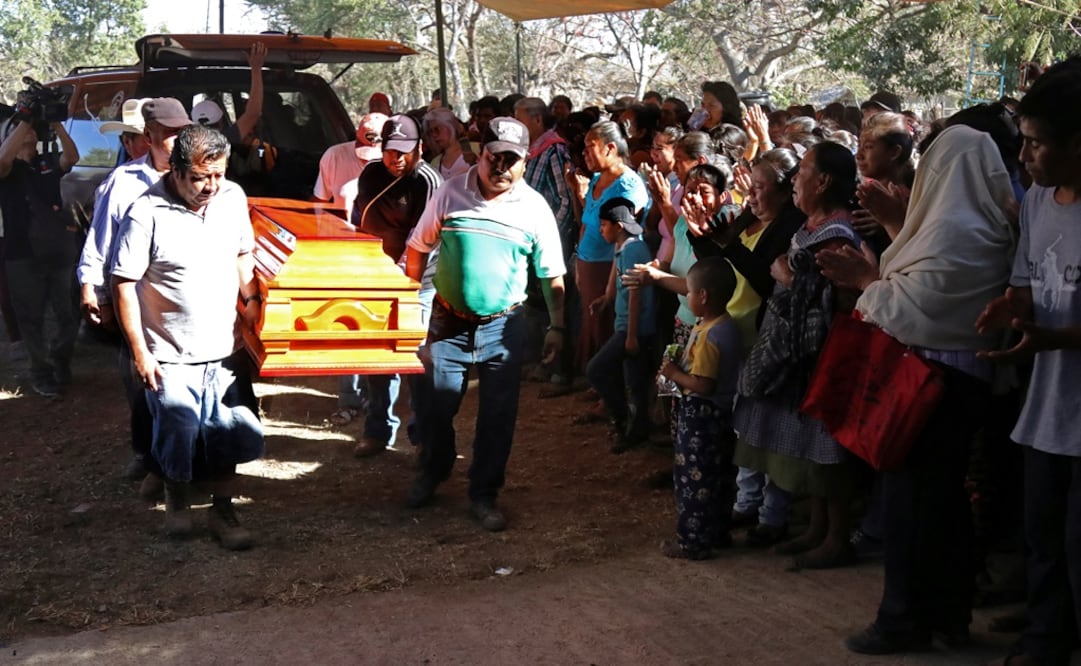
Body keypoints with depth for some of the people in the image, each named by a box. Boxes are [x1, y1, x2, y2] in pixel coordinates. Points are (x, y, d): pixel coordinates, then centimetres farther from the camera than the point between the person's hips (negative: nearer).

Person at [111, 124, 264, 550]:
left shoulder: (233, 198, -2)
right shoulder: (147, 213, -18)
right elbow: (124, 284, -13)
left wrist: (250, 299, 3)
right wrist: (139, 351, -13)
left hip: (225, 350, 5)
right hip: (171, 356, -4)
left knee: (230, 436, 10)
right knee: (178, 440, 6)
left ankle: (223, 513, 29)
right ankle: (177, 501, 35)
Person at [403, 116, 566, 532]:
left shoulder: (534, 209, -4)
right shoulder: (451, 192, -3)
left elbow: (552, 275, 2)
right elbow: (419, 246, 6)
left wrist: (556, 326, 0)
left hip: (503, 326, -1)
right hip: (448, 321, 1)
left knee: (497, 416, 5)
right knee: (436, 406, 11)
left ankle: (484, 495, 21)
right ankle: (432, 473, 37)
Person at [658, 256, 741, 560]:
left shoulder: (707, 336, -25)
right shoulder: (727, 325, 4)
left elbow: (702, 385, -28)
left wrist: (674, 373, -14)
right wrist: (681, 367, 5)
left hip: (701, 416, -10)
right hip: (721, 413, 10)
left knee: (692, 477, 1)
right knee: (718, 475, 18)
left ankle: (693, 542, 8)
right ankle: (718, 533, 30)